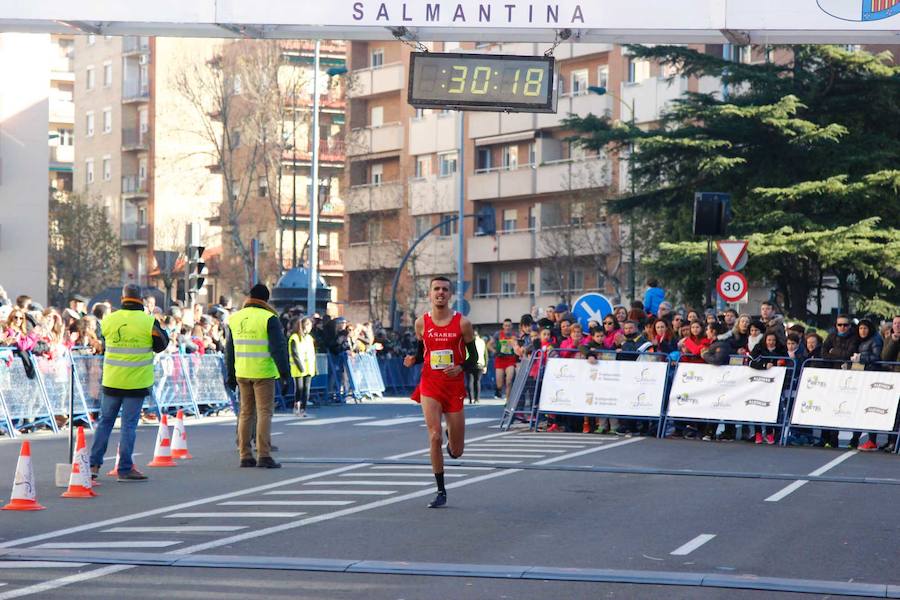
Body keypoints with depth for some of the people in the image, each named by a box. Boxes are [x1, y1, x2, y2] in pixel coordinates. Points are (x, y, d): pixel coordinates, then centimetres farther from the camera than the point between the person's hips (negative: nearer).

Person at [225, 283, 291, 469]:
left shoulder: (234, 319, 11)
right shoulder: (269, 318, -9)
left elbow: (229, 349, 16)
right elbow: (278, 348, -11)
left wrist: (230, 374, 23)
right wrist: (284, 373, -6)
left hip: (242, 373, 6)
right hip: (263, 373, -6)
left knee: (245, 412, 12)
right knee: (264, 412, -4)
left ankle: (245, 456, 12)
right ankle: (264, 456, -10)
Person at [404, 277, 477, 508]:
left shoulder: (462, 323, -5)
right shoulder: (422, 322, 1)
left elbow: (473, 357, 1)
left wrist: (460, 368, -19)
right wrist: (412, 360, -7)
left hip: (455, 386, 0)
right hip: (430, 385, 0)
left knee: (456, 452, 5)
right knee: (434, 437, -14)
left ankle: (452, 440, 45)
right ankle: (441, 491, -2)